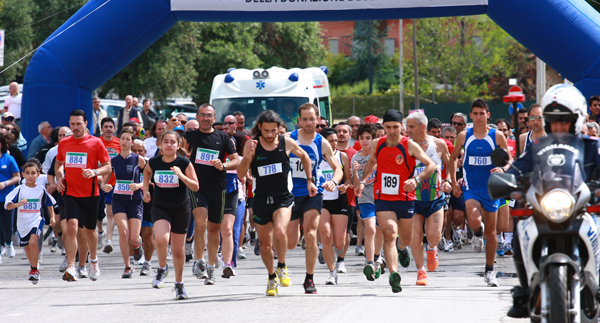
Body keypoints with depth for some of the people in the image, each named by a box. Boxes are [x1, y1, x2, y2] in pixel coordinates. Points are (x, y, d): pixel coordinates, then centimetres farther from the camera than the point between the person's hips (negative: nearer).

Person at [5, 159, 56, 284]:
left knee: (33, 242, -26)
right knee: (27, 247, 18)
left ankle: (34, 270, -16)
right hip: (22, 223, 3)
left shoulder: (41, 191, -1)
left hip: (36, 221, -3)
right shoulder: (19, 190, -4)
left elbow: (49, 204, 15)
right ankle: (33, 267, 43)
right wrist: (18, 204, -26)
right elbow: (8, 206, -9)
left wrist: (52, 218, 8)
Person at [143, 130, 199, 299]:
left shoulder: (184, 163, -10)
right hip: (160, 207, 0)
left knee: (178, 249, 8)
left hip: (181, 209, 0)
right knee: (161, 238, -27)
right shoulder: (153, 162, -4)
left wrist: (182, 176, -23)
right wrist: (146, 190, 12)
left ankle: (179, 283, 29)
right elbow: (146, 172, 21)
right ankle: (162, 268, 2)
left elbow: (195, 187, -8)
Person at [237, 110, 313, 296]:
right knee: (265, 244, 9)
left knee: (280, 232, -27)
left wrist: (309, 180, 14)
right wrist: (248, 156, -28)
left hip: (283, 198, -1)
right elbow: (241, 173, -11)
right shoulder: (252, 145, -6)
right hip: (261, 200, 1)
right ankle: (272, 277, 33)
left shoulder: (287, 143, -4)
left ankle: (282, 267, -3)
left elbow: (304, 156, 17)